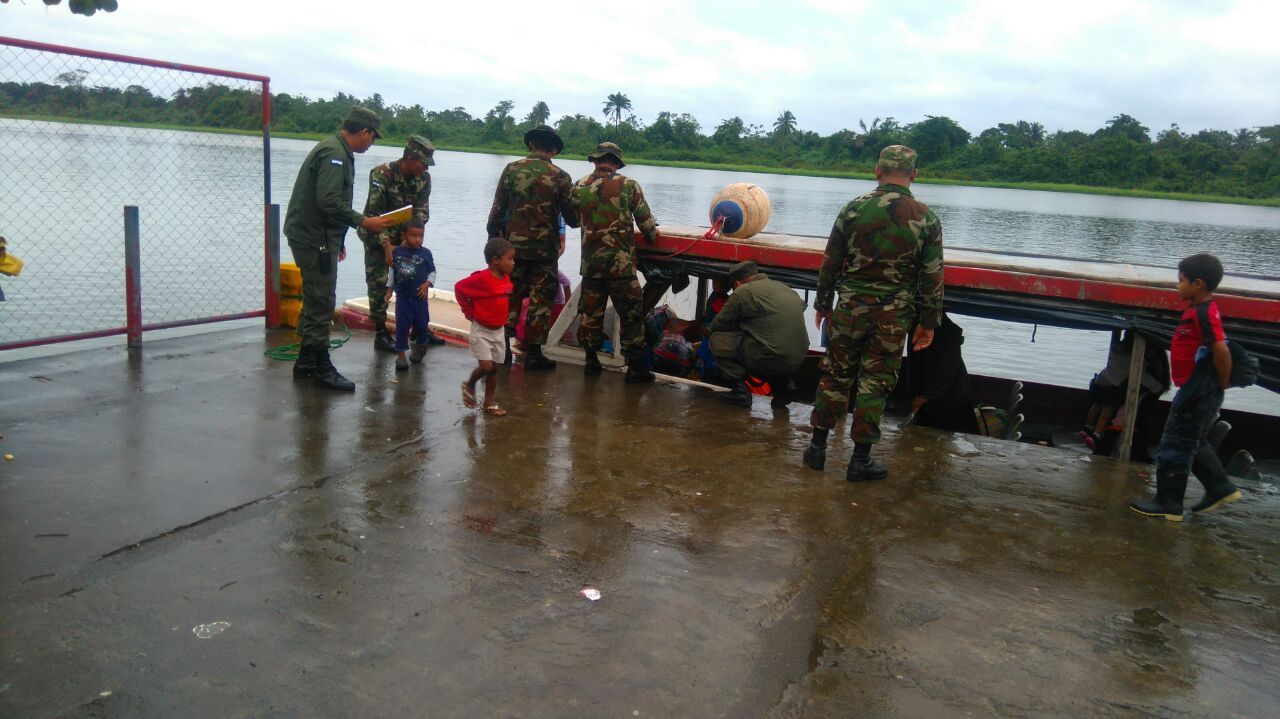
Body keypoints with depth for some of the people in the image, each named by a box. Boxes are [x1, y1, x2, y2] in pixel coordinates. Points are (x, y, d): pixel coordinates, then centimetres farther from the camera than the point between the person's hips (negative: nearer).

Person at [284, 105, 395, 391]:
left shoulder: (337, 151, 16)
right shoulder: (334, 154, -17)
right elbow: (329, 201, -27)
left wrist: (337, 239, 25)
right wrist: (364, 222, -21)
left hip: (312, 236, 11)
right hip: (315, 239, -11)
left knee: (315, 301, 17)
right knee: (322, 303, -5)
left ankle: (306, 361, 26)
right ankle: (322, 368, 2)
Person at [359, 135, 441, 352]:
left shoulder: (424, 178, -8)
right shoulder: (381, 174, -24)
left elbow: (422, 211, -8)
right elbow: (374, 213, -26)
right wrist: (387, 245, -32)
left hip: (404, 235, 5)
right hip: (377, 237, -5)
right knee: (379, 284, -5)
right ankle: (380, 334, 3)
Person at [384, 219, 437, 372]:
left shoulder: (425, 253, -5)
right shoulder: (397, 252, -2)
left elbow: (432, 271, 3)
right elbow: (392, 271, 9)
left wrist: (427, 284, -12)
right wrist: (389, 289, 10)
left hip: (419, 296, 0)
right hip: (402, 296, 0)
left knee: (420, 324, 10)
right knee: (401, 326, -1)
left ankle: (420, 346, 36)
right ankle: (401, 354, 5)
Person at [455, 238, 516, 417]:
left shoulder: (506, 278, 1)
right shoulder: (481, 278, -20)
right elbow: (459, 288, -12)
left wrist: (502, 316, 9)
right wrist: (469, 312, -9)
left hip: (499, 330, 6)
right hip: (481, 330, -6)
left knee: (494, 368, 10)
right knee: (486, 366, -10)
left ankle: (490, 403, 20)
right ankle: (469, 385, 20)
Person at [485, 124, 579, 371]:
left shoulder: (512, 169, -1)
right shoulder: (560, 177, -6)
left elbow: (498, 209, 0)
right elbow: (572, 219, -3)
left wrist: (494, 237, 10)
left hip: (514, 245, 2)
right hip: (545, 249, -2)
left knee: (511, 296, 16)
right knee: (540, 300, 7)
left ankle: (502, 348, 15)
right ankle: (533, 354, 9)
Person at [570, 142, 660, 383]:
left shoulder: (580, 187, 3)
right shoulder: (629, 185, -5)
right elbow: (646, 221, 0)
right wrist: (652, 237, 21)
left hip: (590, 262, 3)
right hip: (621, 262, -3)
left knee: (590, 313, 15)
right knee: (631, 315, 4)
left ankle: (591, 361, 20)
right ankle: (635, 367, 4)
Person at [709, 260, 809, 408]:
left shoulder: (742, 292, -4)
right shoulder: (784, 288, 16)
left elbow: (717, 325, 3)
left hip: (770, 360, -7)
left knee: (718, 339, 6)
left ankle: (740, 391, 4)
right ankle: (781, 390, 21)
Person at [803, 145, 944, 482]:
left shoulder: (853, 209, -3)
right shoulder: (926, 219, -3)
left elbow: (830, 263, 2)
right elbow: (932, 277, -1)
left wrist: (823, 304, 14)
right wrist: (928, 323, 8)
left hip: (850, 310, 1)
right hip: (893, 317, -1)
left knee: (835, 376, 12)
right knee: (875, 384, 7)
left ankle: (818, 447, 19)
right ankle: (860, 459, 13)